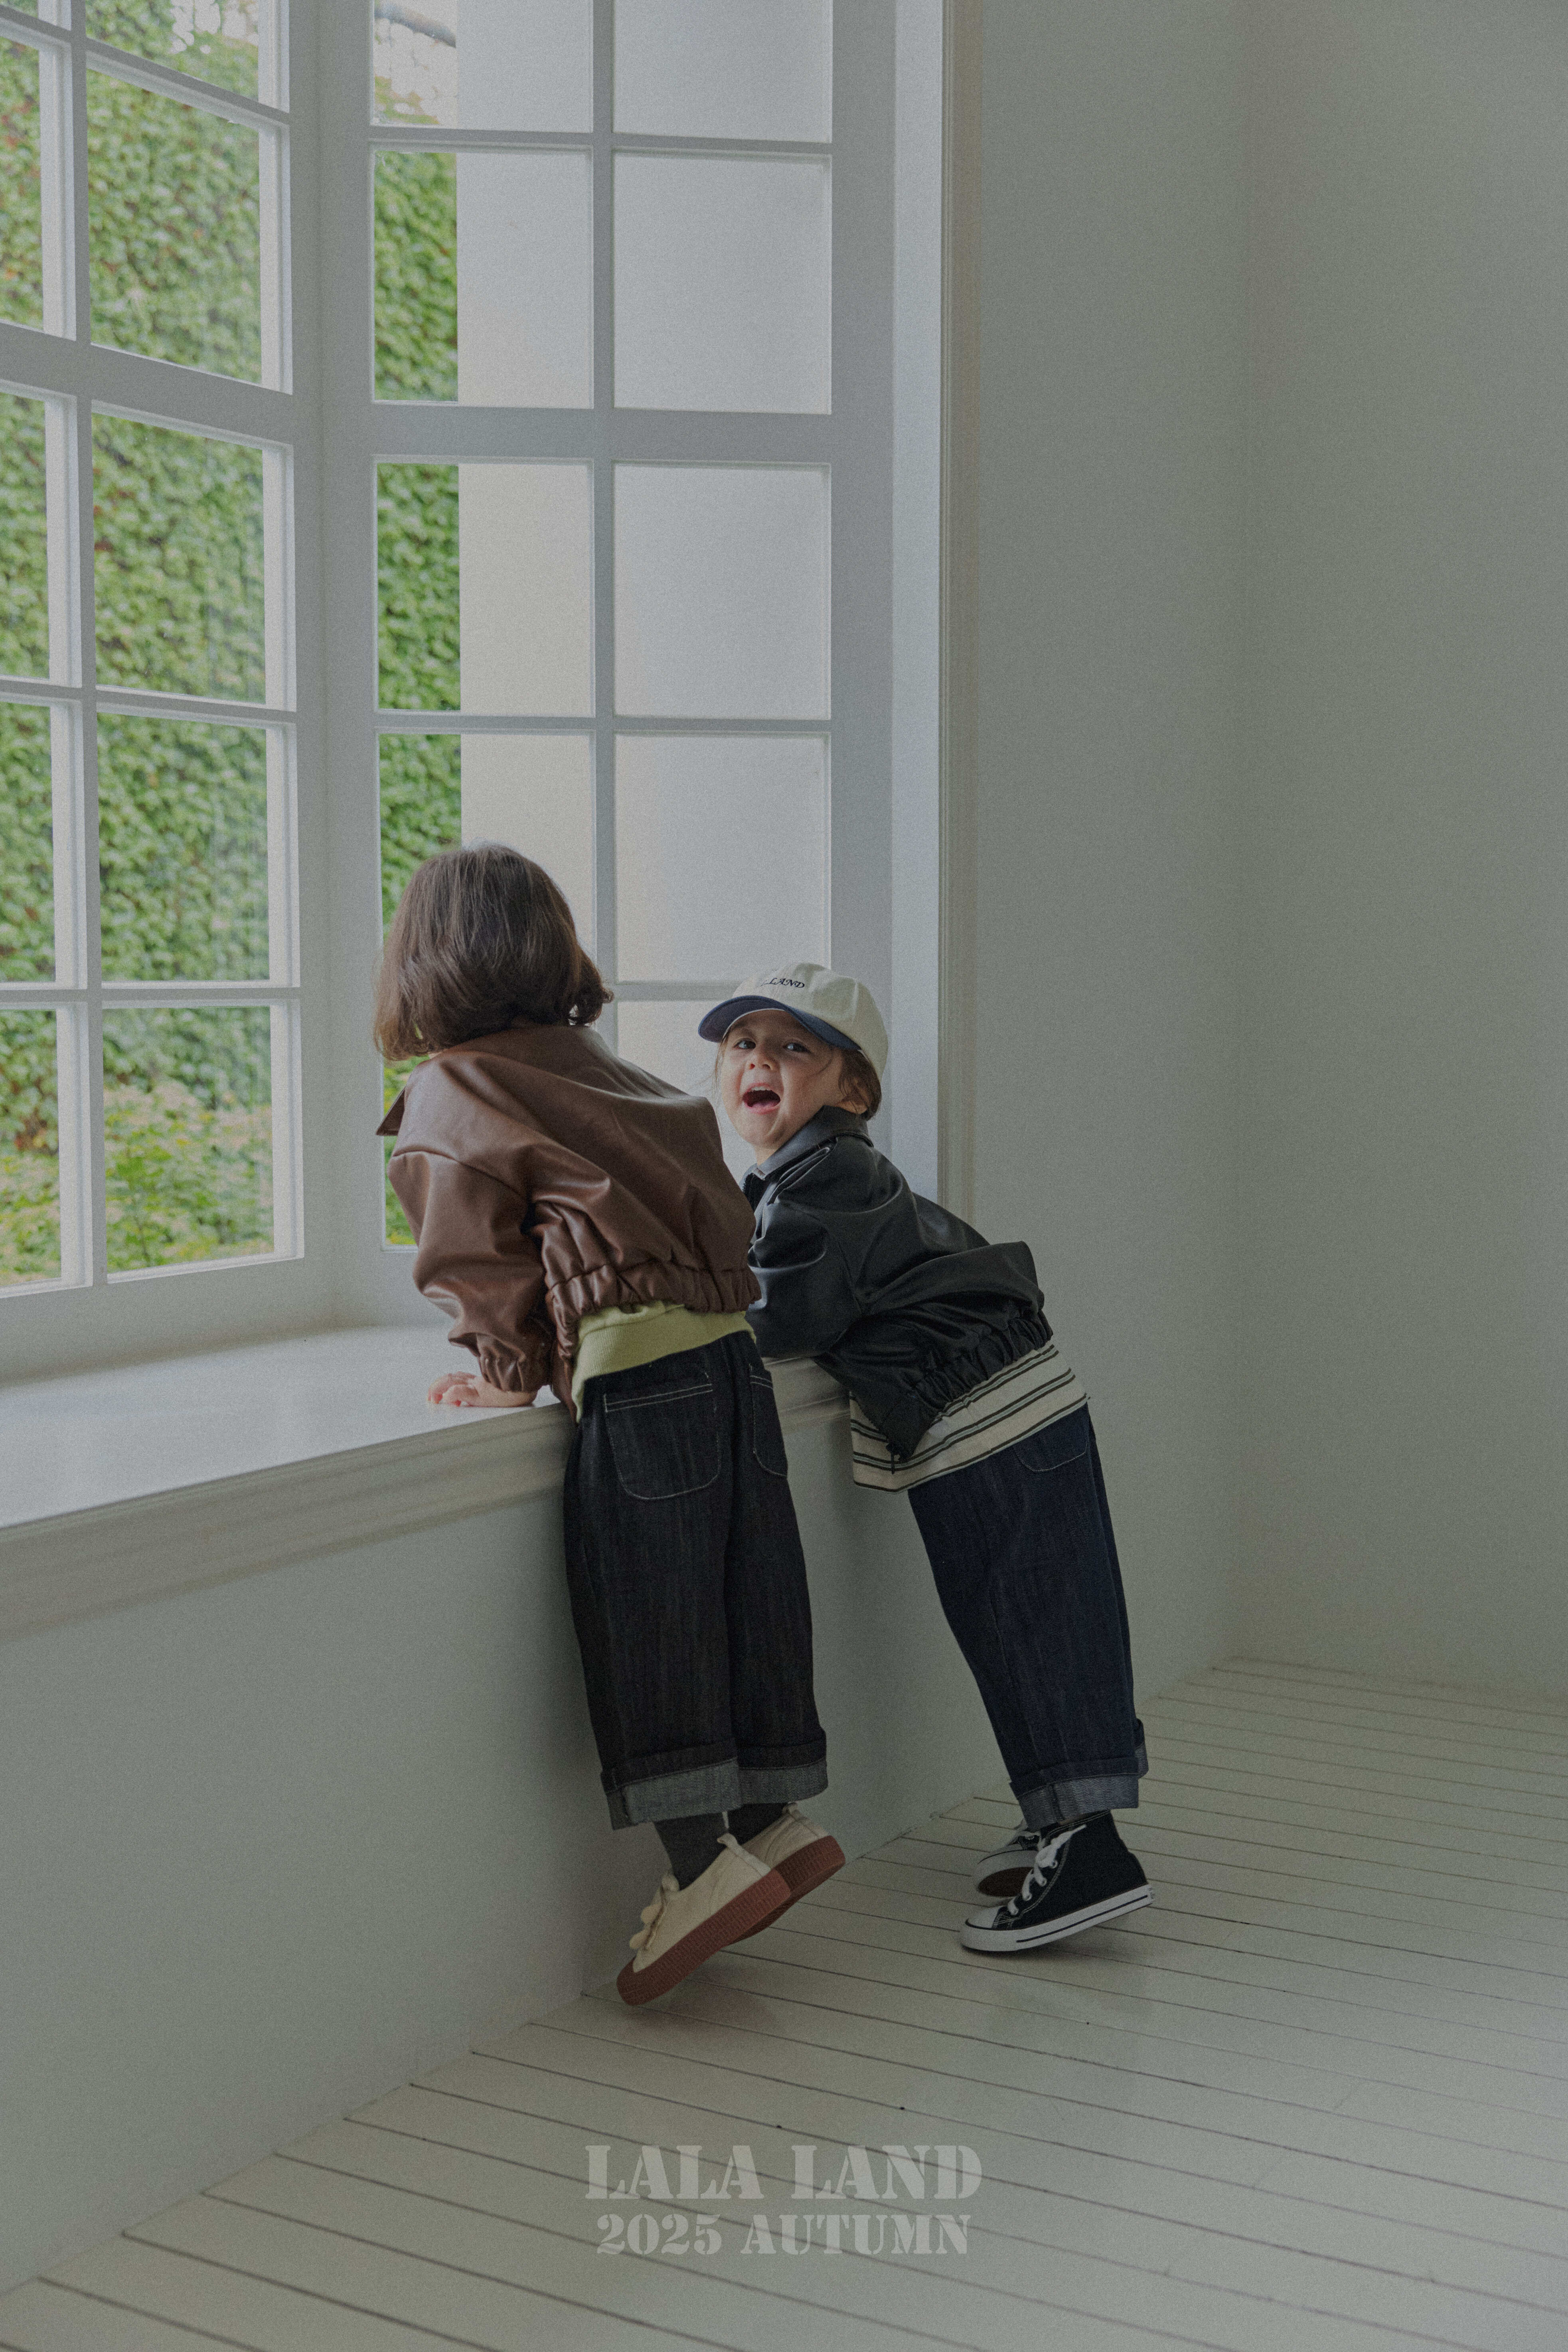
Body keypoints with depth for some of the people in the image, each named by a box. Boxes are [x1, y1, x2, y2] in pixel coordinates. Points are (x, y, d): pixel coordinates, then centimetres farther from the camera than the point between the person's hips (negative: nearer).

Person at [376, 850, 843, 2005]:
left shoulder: (446, 1101, 4)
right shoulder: (609, 1072, 22)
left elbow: (482, 1263, 0)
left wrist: (507, 1377, 15)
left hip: (634, 1372, -7)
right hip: (731, 1350, 7)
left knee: (644, 1624, 0)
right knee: (737, 1600, 13)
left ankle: (706, 1861, 3)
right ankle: (778, 1818, 21)